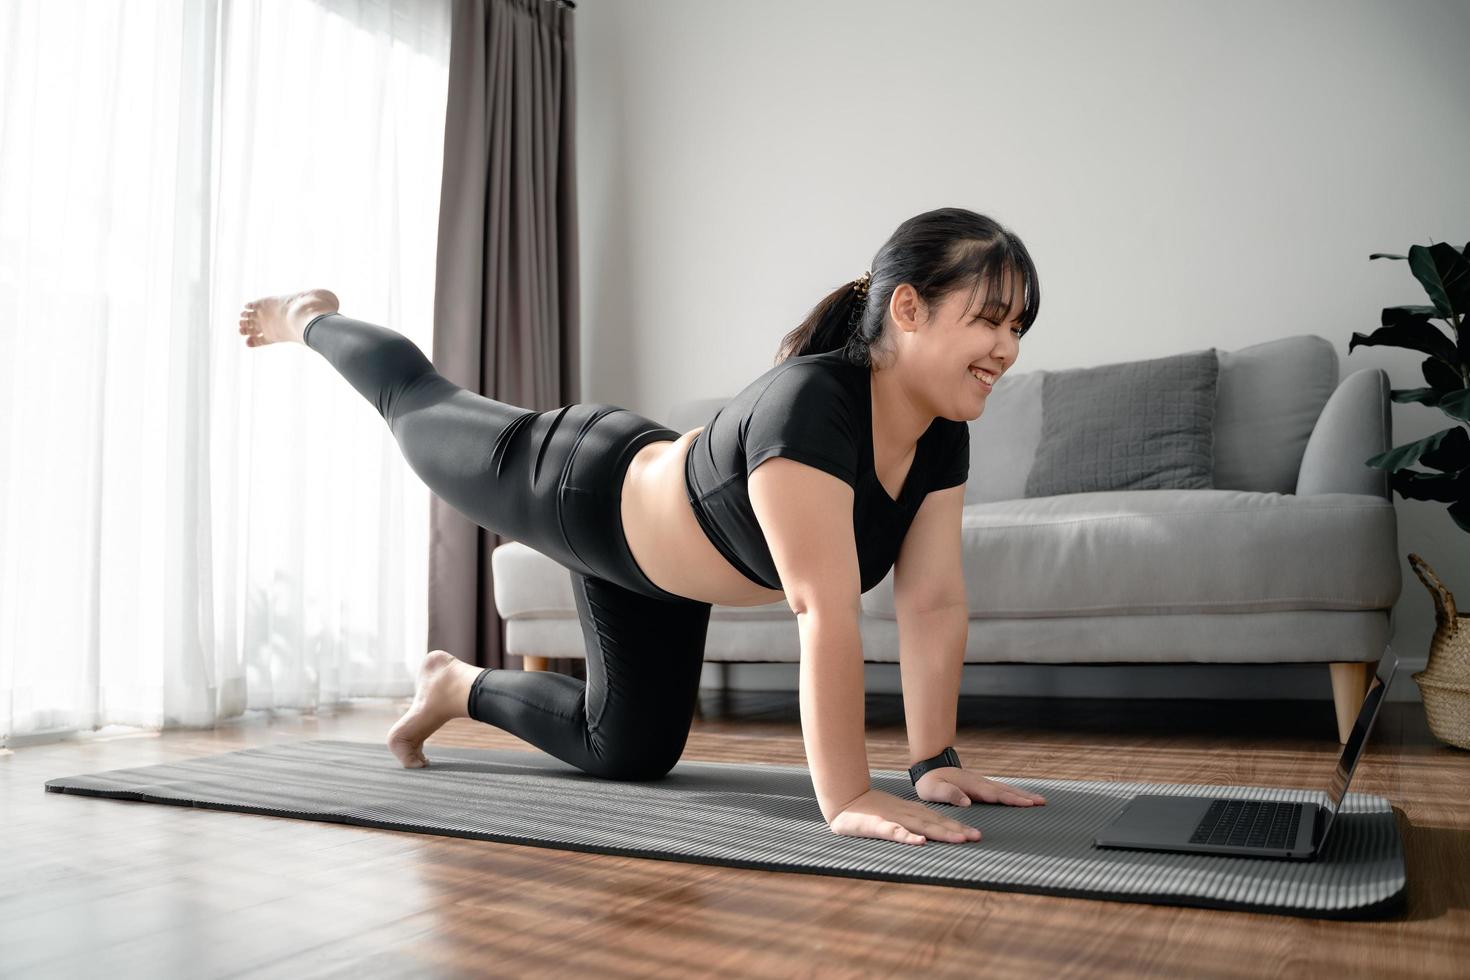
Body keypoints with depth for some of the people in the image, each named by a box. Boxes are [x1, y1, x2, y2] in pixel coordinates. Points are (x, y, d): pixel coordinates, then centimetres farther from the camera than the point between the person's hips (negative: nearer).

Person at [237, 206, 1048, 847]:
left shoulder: (941, 432, -18)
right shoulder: (807, 408, -41)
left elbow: (935, 600, -14)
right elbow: (826, 612, -45)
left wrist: (936, 760, -15)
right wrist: (845, 799, -43)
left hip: (651, 557, 7)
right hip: (570, 488, -6)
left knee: (630, 751, 18)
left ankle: (459, 686, 40)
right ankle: (307, 322, 54)